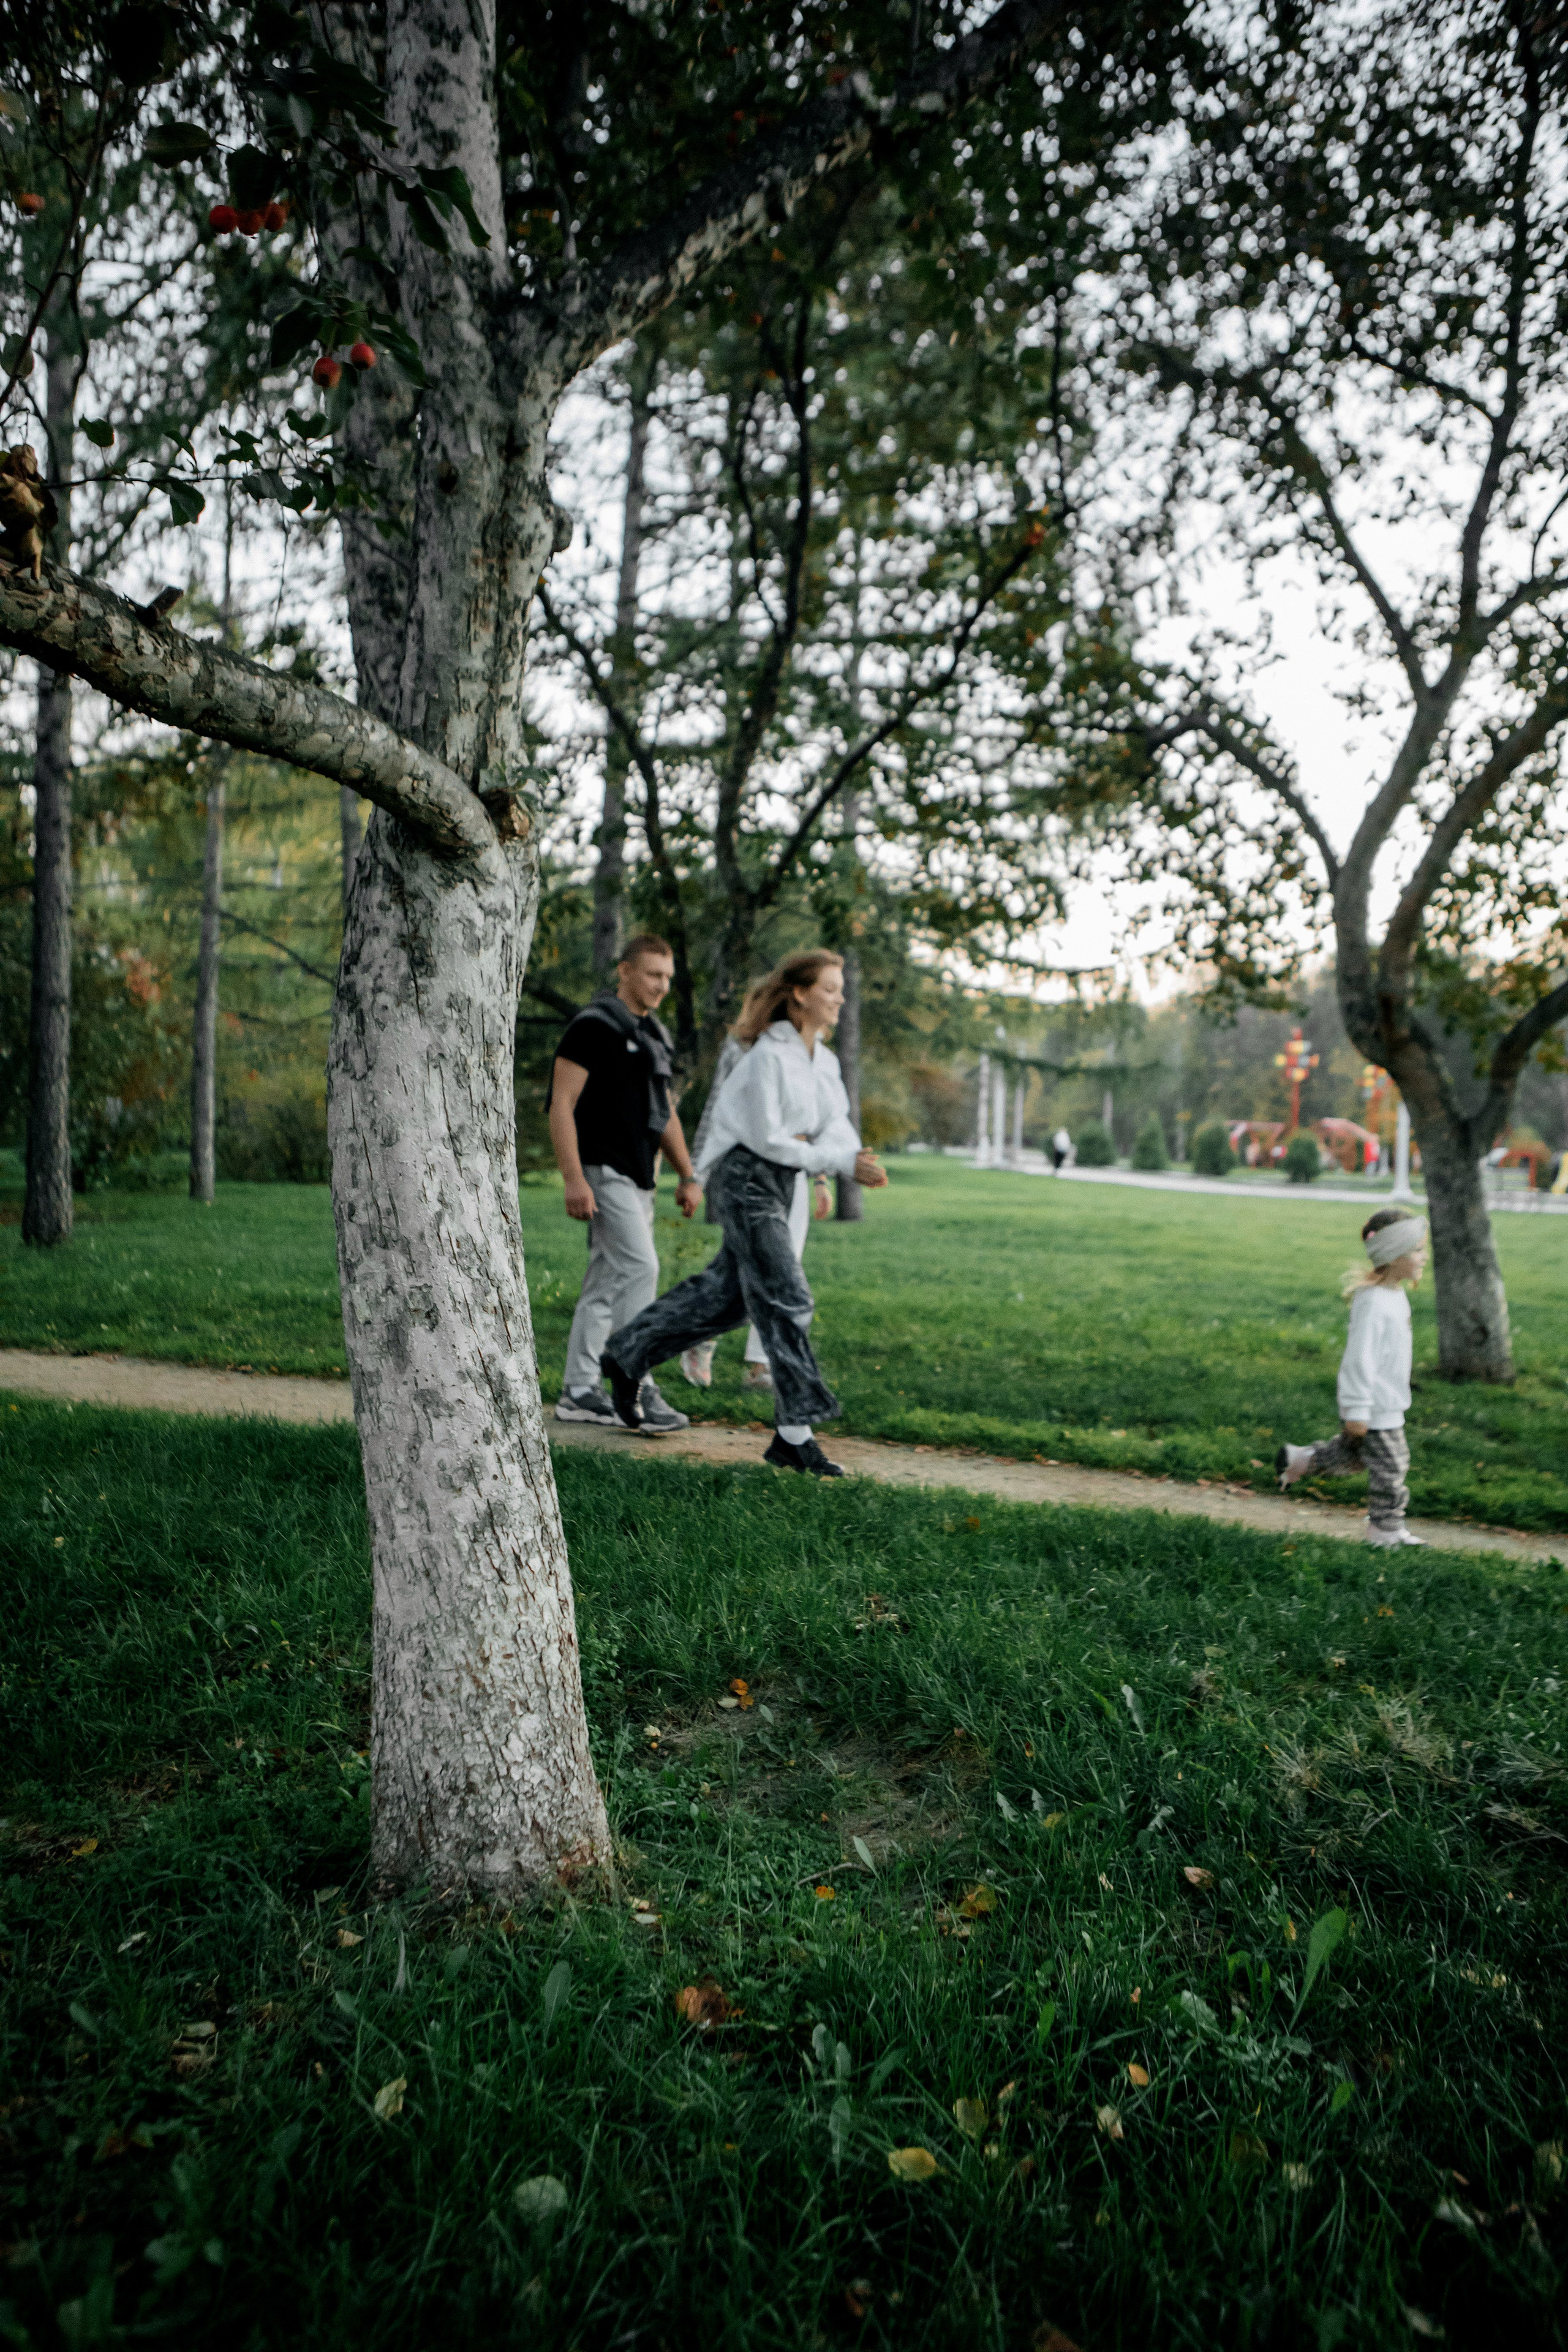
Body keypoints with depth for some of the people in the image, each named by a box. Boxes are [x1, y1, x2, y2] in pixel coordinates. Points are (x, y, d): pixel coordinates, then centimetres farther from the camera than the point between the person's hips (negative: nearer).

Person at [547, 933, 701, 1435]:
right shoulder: (593, 1026, -9)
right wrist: (574, 1180, -21)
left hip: (637, 1176, 9)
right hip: (604, 1170, -9)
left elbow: (664, 1111, 23)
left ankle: (579, 1392, 15)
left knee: (606, 1282, 9)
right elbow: (561, 1105, -14)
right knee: (640, 1267, -15)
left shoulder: (654, 1034, 17)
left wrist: (688, 1174, 17)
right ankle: (638, 1390, -10)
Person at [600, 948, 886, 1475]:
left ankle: (628, 1357, 31)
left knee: (727, 1292, 15)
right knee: (785, 1298, -11)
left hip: (780, 1181, 9)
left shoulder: (825, 1061, 12)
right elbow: (766, 1138, -18)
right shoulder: (770, 1055, -15)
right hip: (745, 1177, -9)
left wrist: (856, 1160, -16)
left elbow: (837, 1125, 7)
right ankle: (793, 1434, -7)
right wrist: (840, 1162, -19)